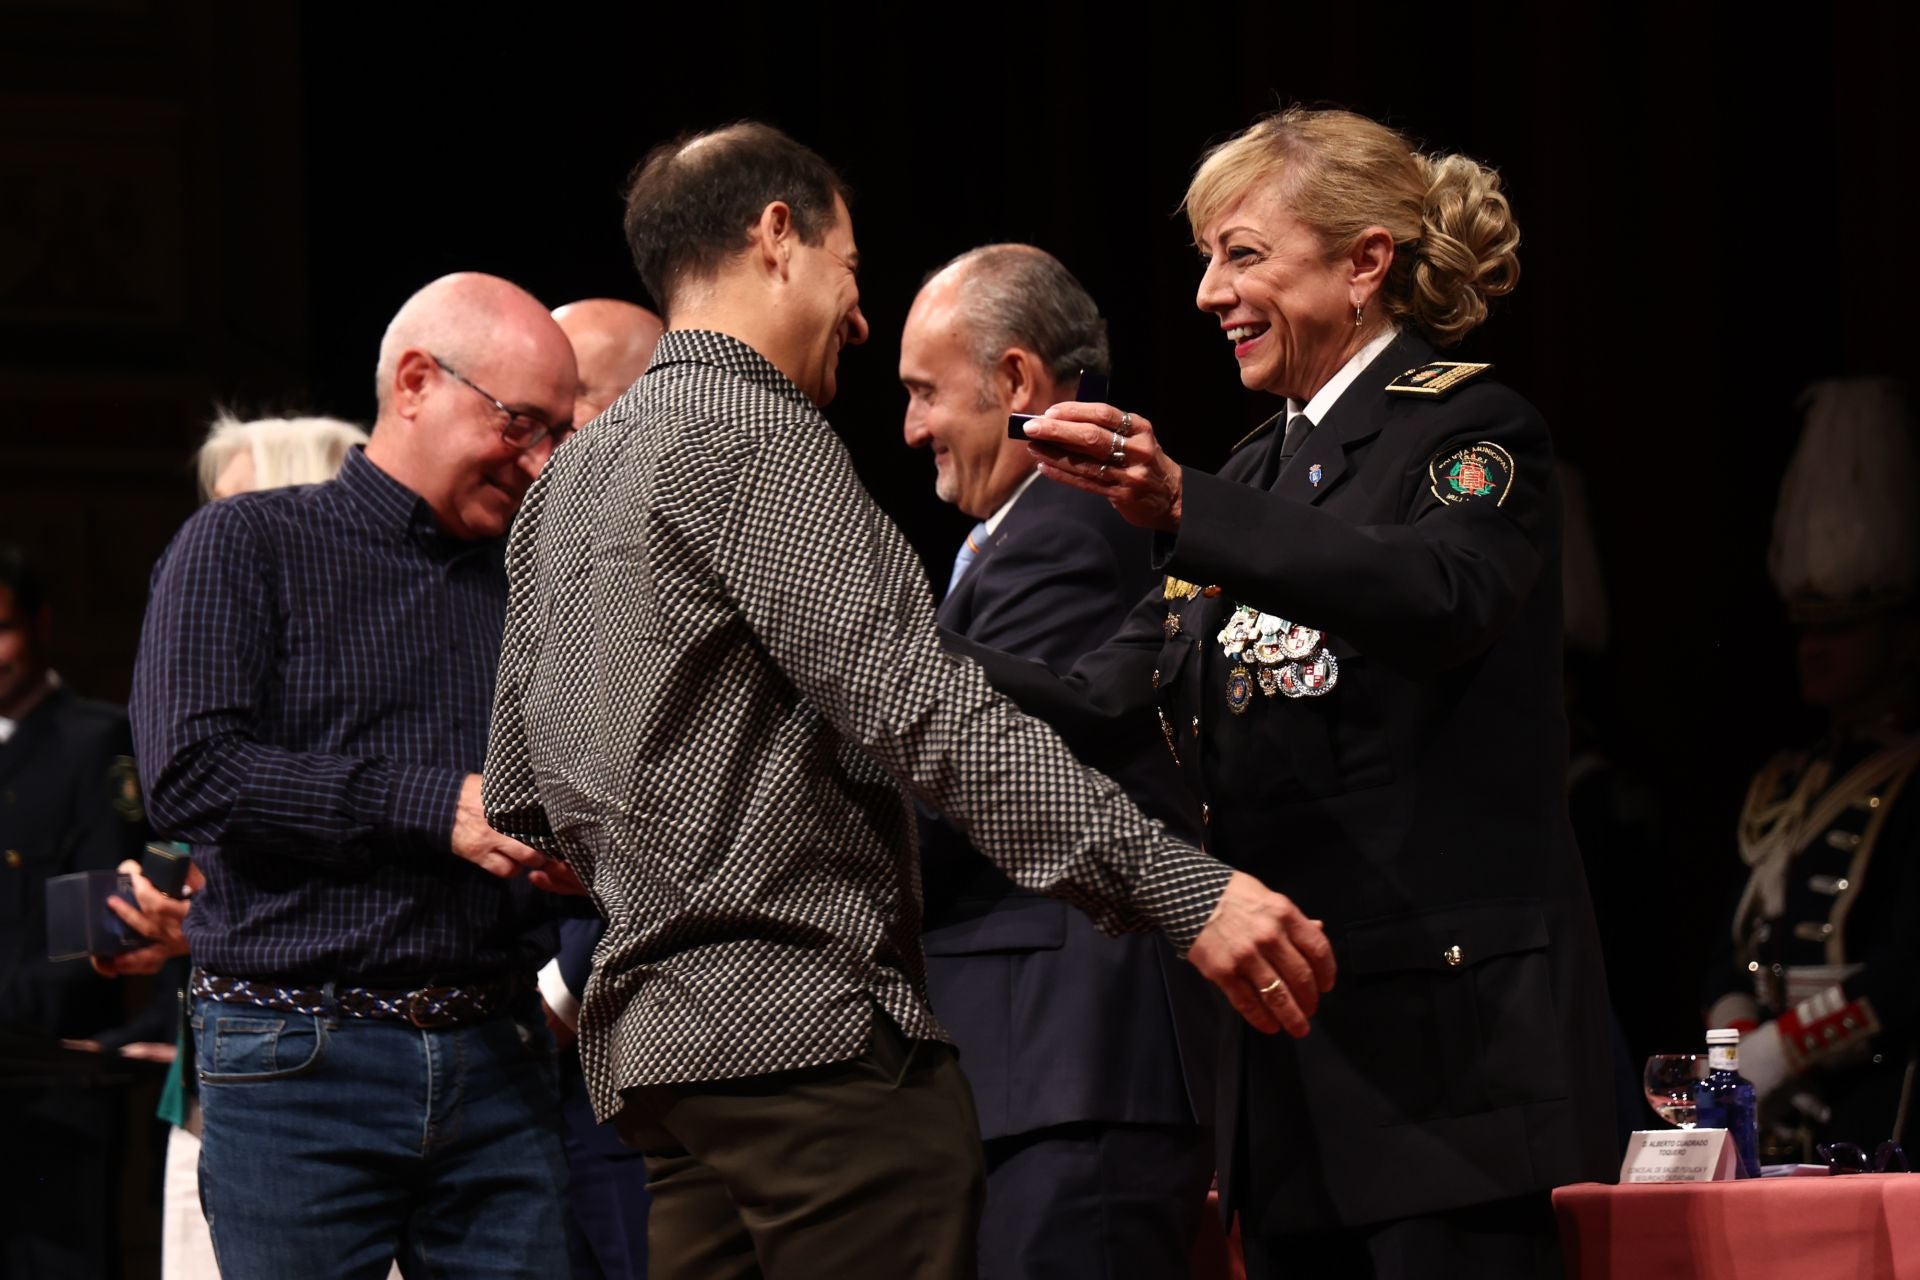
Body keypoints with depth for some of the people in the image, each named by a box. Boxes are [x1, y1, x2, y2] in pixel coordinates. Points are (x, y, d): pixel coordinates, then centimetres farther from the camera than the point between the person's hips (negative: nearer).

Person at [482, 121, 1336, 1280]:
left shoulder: (569, 484, 20)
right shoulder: (751, 437, -9)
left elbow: (524, 798, 22)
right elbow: (921, 712, -20)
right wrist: (1183, 889, -24)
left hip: (652, 1046, 10)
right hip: (809, 1035, -10)